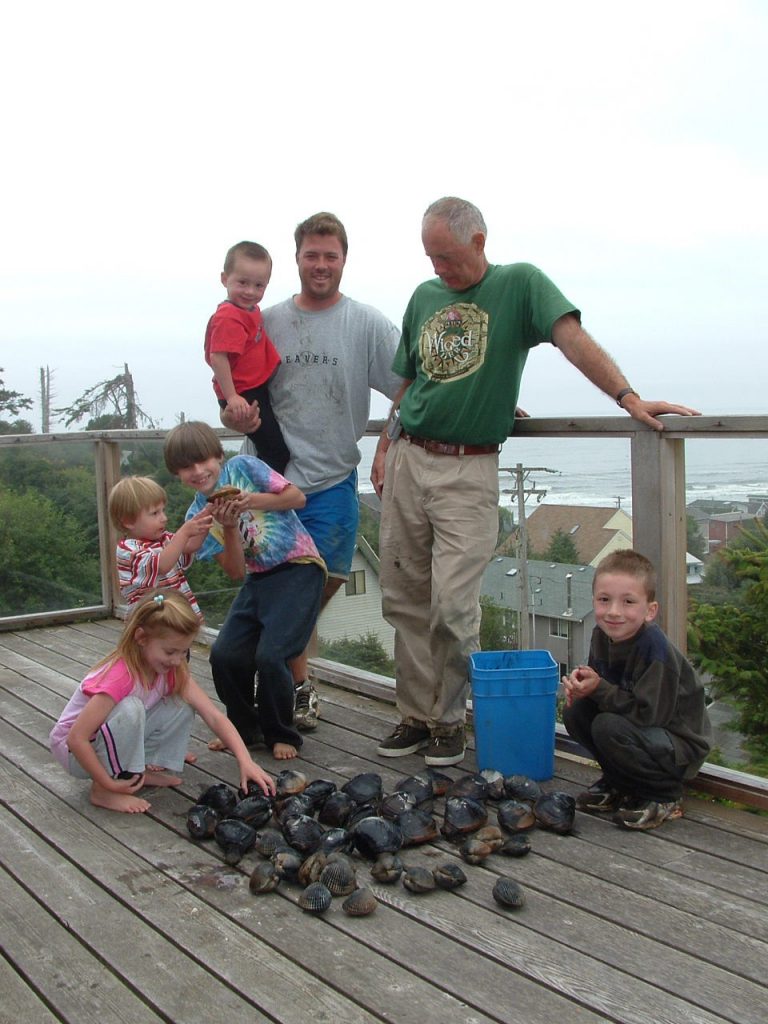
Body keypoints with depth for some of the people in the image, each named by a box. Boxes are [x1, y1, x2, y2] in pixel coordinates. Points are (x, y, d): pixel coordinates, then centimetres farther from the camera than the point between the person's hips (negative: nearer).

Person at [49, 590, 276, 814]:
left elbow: (214, 716, -16)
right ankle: (103, 791, -16)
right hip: (75, 751, -6)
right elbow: (76, 738, -32)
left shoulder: (174, 670, -10)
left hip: (118, 742, 6)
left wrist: (245, 761, -27)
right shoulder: (120, 677, -32)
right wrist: (110, 784, -26)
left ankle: (144, 769, 2)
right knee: (130, 708, -35)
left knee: (183, 704, -13)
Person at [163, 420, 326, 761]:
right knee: (224, 655, -6)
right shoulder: (198, 514, 3)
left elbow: (297, 497, -6)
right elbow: (235, 571, -4)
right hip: (258, 579, 5)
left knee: (269, 655, -16)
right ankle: (244, 728, 19)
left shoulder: (243, 467, -4)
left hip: (298, 569, -5)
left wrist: (255, 500, -19)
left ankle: (281, 735, 7)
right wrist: (229, 528, -19)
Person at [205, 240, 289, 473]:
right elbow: (218, 358, -27)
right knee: (276, 452, -10)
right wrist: (231, 397, -28)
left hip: (256, 390, 10)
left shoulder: (249, 310, 9)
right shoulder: (229, 318, -22)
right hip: (243, 396, -10)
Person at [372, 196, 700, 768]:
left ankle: (449, 721, 11)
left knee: (453, 605, -7)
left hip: (469, 470, -5)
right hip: (407, 459, 5)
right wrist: (385, 447, 17)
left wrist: (627, 397, -28)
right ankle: (416, 715, 19)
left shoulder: (520, 285, 0)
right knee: (404, 599, 7)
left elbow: (572, 338, -15)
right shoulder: (424, 297, 15)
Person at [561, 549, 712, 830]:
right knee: (574, 712, -8)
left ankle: (666, 797, -7)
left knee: (609, 727, -30)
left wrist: (598, 689, -26)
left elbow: (649, 714, -29)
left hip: (681, 744, -8)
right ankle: (619, 785, 10)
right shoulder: (602, 635, -6)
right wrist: (581, 684, -14)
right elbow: (602, 684, 9)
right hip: (640, 731, 8)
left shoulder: (654, 648, -28)